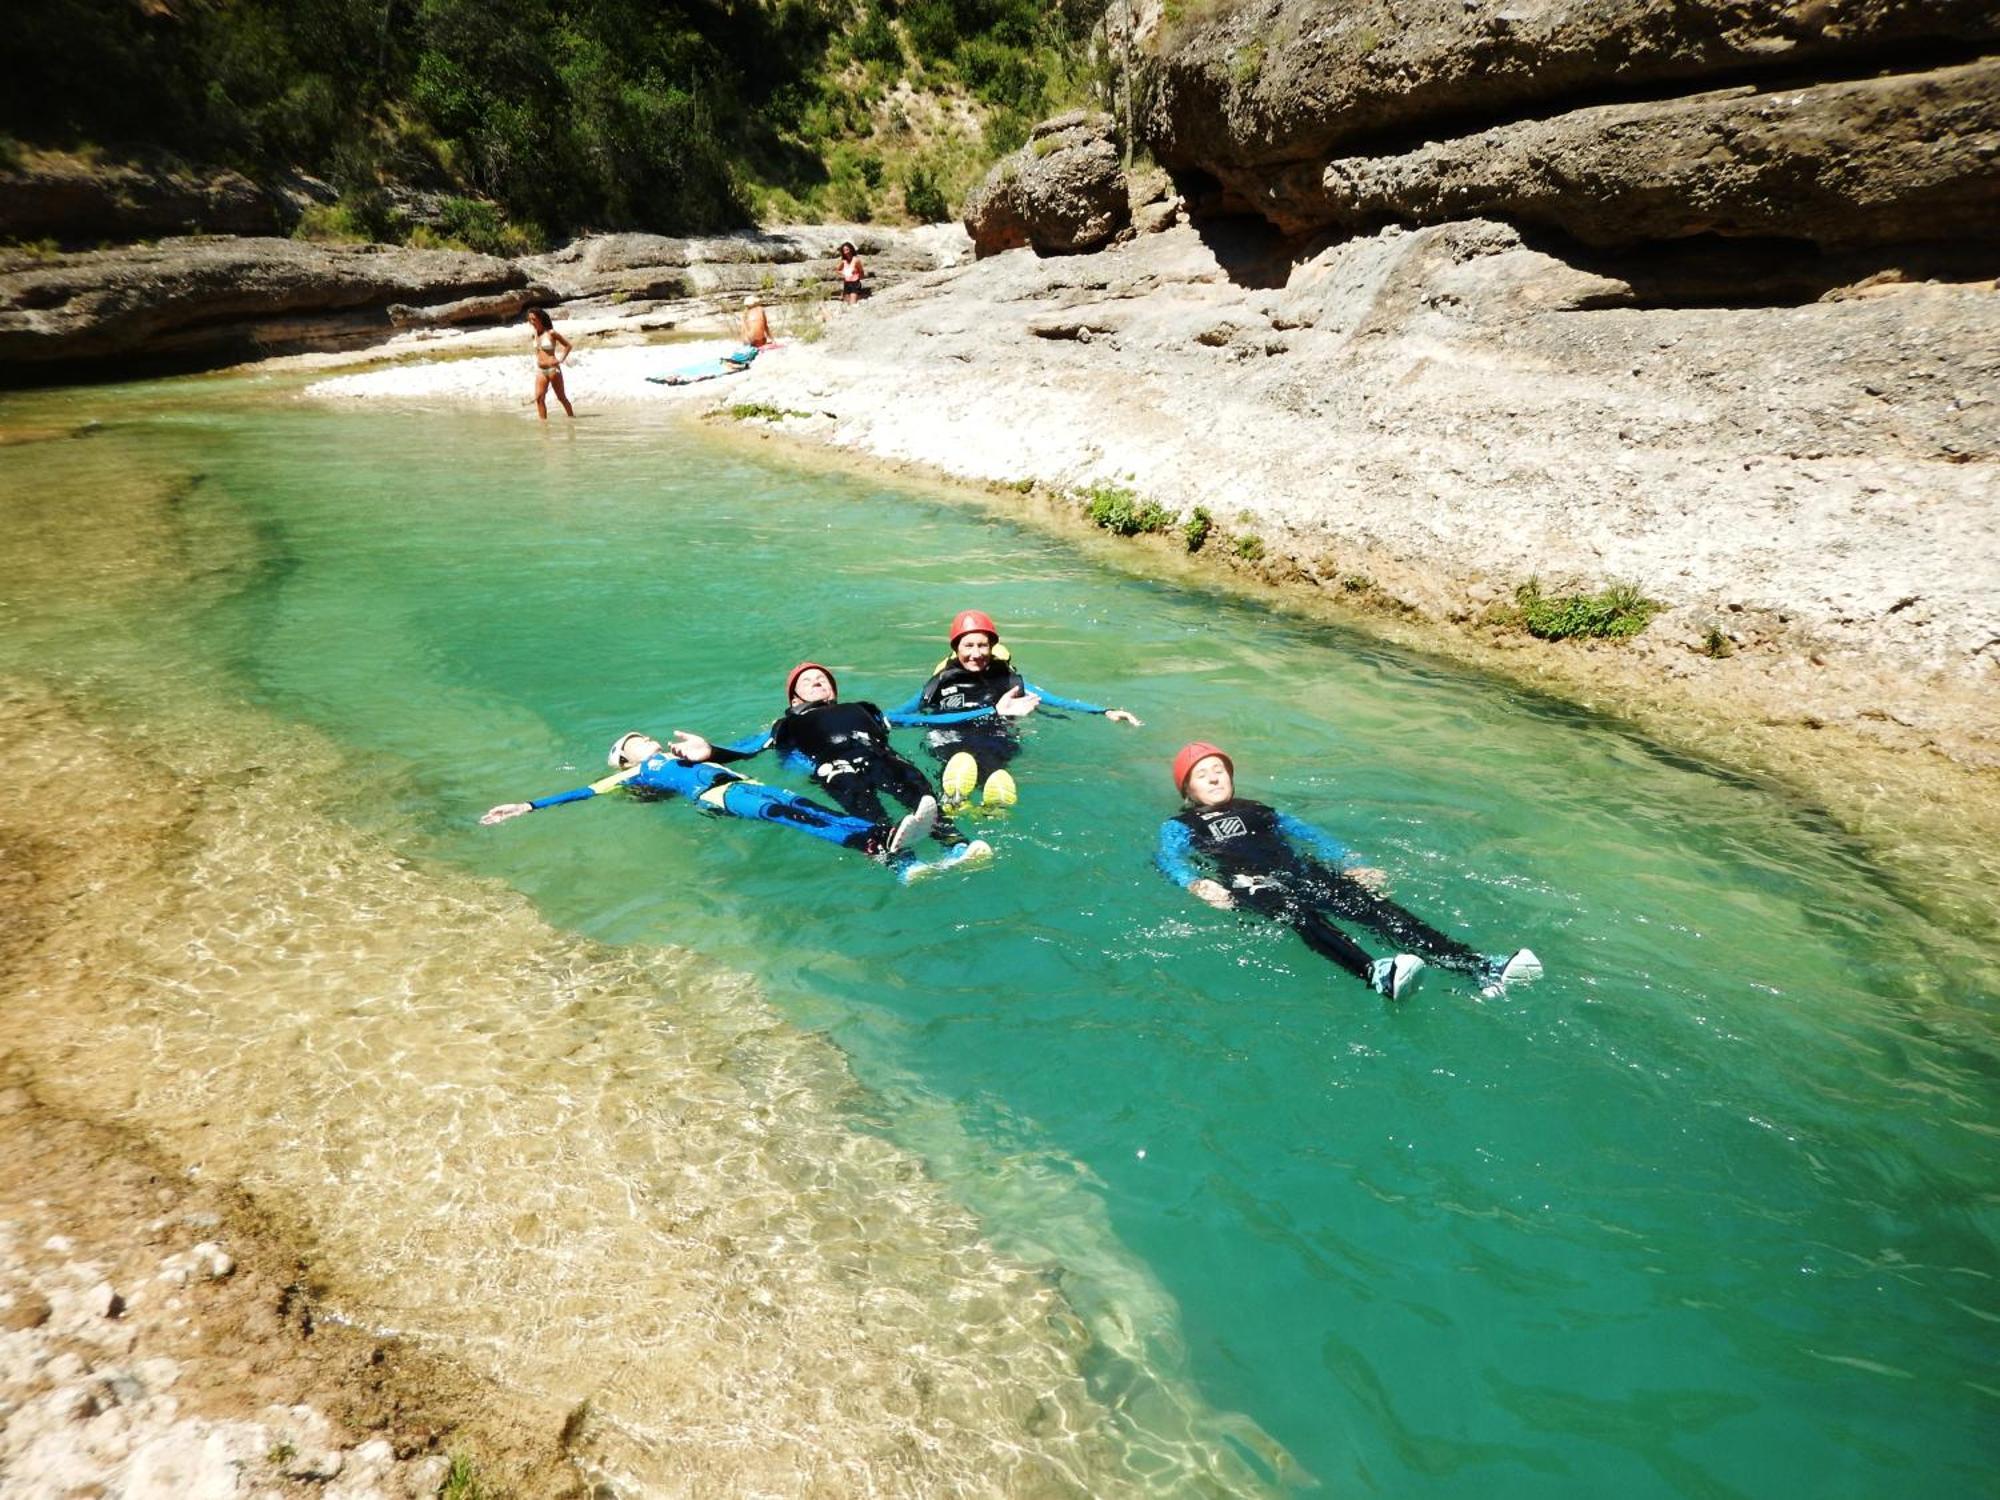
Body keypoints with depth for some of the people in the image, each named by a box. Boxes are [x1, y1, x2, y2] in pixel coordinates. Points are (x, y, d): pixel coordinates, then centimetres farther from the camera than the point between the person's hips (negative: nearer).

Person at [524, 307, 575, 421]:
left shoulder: (551, 333, -9)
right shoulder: (536, 334, 9)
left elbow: (569, 345, -5)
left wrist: (560, 360, -8)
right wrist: (537, 360, 12)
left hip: (552, 369, -6)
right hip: (540, 370, 6)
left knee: (561, 397, 4)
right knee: (539, 398, -9)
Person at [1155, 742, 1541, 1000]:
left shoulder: (1257, 811, 33)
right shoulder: (1179, 826, 20)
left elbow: (1309, 834, 25)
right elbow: (1169, 859, 0)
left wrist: (1349, 866, 7)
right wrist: (1199, 885, -23)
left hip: (1299, 874, 5)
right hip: (1250, 887, -4)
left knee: (1374, 905, -21)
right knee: (1299, 914, -39)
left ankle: (1480, 967, -38)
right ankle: (1376, 974, -67)